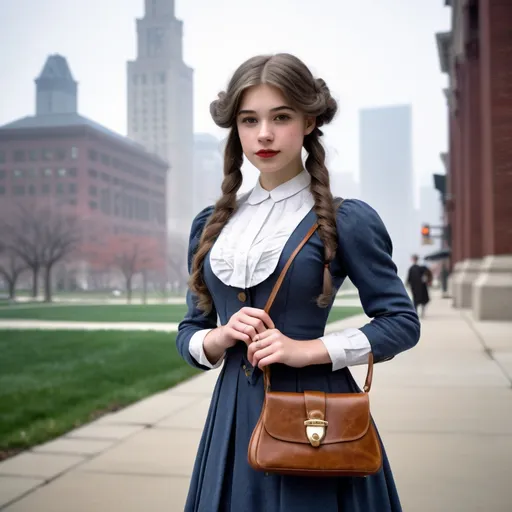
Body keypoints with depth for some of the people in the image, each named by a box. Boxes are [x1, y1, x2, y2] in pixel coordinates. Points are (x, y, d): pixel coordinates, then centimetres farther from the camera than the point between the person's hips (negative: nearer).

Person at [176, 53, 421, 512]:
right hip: (233, 417, 4)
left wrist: (306, 349, -14)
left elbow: (403, 322, -5)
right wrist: (217, 339, -9)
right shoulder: (211, 225, 8)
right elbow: (189, 331, 13)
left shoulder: (346, 221, -5)